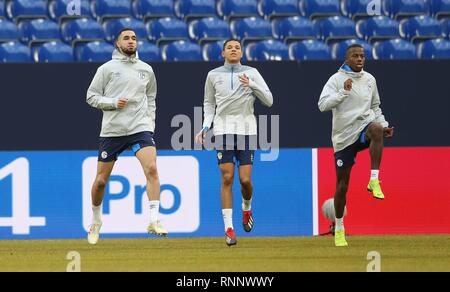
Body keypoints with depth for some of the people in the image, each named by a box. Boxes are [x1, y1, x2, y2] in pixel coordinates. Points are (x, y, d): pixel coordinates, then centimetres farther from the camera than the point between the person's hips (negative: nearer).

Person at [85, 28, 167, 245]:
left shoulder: (146, 70, 11)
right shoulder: (107, 69, 1)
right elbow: (91, 96, 2)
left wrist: (150, 121, 13)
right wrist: (113, 103, -13)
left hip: (140, 128, 1)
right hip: (112, 130, -1)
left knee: (151, 169, -22)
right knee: (101, 180, 5)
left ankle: (154, 221, -23)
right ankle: (96, 221, 29)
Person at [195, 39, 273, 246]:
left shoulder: (251, 73, 7)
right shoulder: (213, 75, 11)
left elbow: (268, 100, 2)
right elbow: (209, 103, 19)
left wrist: (252, 85, -13)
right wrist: (205, 127, 5)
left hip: (246, 130, 0)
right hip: (223, 130, 0)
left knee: (245, 180, -6)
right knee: (227, 178, -9)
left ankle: (247, 207, 28)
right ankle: (229, 228, -7)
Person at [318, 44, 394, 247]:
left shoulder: (370, 79, 11)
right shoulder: (337, 80, -4)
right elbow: (322, 105, -16)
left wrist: (384, 125, 10)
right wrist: (343, 92, -26)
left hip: (364, 127, 2)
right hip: (344, 137, -2)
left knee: (376, 129, -37)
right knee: (342, 185, 1)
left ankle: (374, 181, -34)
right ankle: (339, 229, 18)